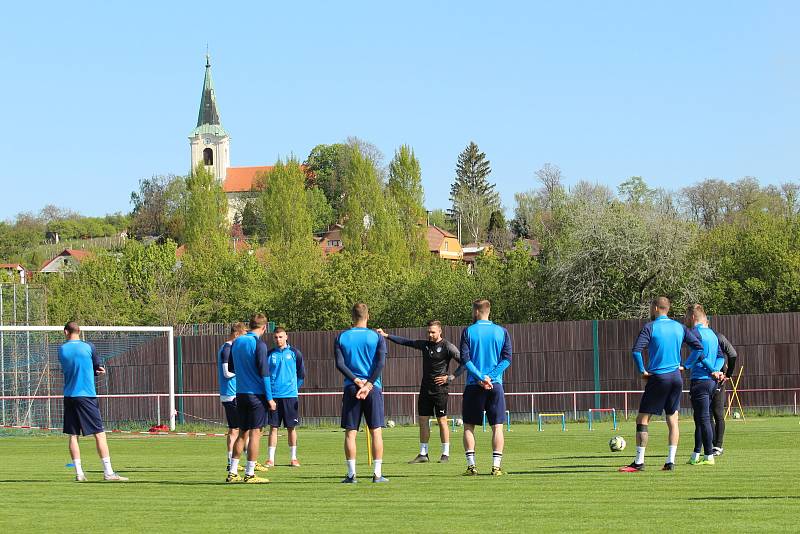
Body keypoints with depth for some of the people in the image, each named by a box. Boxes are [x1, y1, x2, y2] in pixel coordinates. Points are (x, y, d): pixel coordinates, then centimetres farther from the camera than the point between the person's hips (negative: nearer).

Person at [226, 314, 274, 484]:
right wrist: (269, 398, -10)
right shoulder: (259, 345, -11)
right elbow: (264, 372, -14)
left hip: (240, 393, 6)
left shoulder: (236, 342, 9)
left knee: (242, 433, 13)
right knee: (255, 433, -2)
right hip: (256, 393, -6)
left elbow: (231, 368, 18)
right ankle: (250, 474, -3)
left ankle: (232, 473, 12)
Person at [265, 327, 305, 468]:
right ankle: (271, 459, 3)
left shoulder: (295, 353, 2)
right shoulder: (270, 354, 5)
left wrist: (294, 387, 9)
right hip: (273, 396, 1)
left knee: (291, 427, 3)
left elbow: (301, 374, 10)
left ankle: (294, 458, 11)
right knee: (273, 427, 1)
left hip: (290, 396, -1)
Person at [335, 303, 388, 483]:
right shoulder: (377, 337, 2)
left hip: (351, 388, 1)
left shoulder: (341, 338, 5)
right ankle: (377, 473, 0)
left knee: (350, 433, 3)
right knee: (376, 432, 4)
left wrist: (356, 380, -8)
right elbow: (381, 362, -9)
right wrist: (369, 384, -12)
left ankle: (351, 474, -1)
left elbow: (340, 364, -6)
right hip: (373, 389, 0)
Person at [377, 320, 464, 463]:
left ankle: (445, 454, 3)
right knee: (423, 420, 5)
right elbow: (405, 342, 15)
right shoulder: (425, 344, 12)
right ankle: (423, 454, 10)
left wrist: (450, 377, -13)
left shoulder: (447, 346, -7)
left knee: (442, 420, -4)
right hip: (425, 388, 6)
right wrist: (386, 336, 8)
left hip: (440, 389, -6)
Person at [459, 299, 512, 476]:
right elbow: (507, 358, -2)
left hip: (473, 386, -1)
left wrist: (480, 377, -11)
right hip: (496, 385, 1)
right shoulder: (501, 332, 5)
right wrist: (490, 377, -8)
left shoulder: (468, 332, 0)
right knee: (497, 426, 4)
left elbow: (465, 359, -8)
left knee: (468, 426, 7)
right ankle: (496, 466, -4)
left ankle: (471, 465, 0)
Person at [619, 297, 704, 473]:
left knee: (642, 419, 0)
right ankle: (670, 461, 4)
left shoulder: (650, 327, -7)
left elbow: (636, 351, -19)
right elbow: (698, 347, 10)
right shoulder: (679, 327, 8)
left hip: (658, 378, -5)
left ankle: (639, 462, -2)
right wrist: (685, 366, 13)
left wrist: (643, 371, -8)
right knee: (672, 420, 9)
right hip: (676, 377, 5)